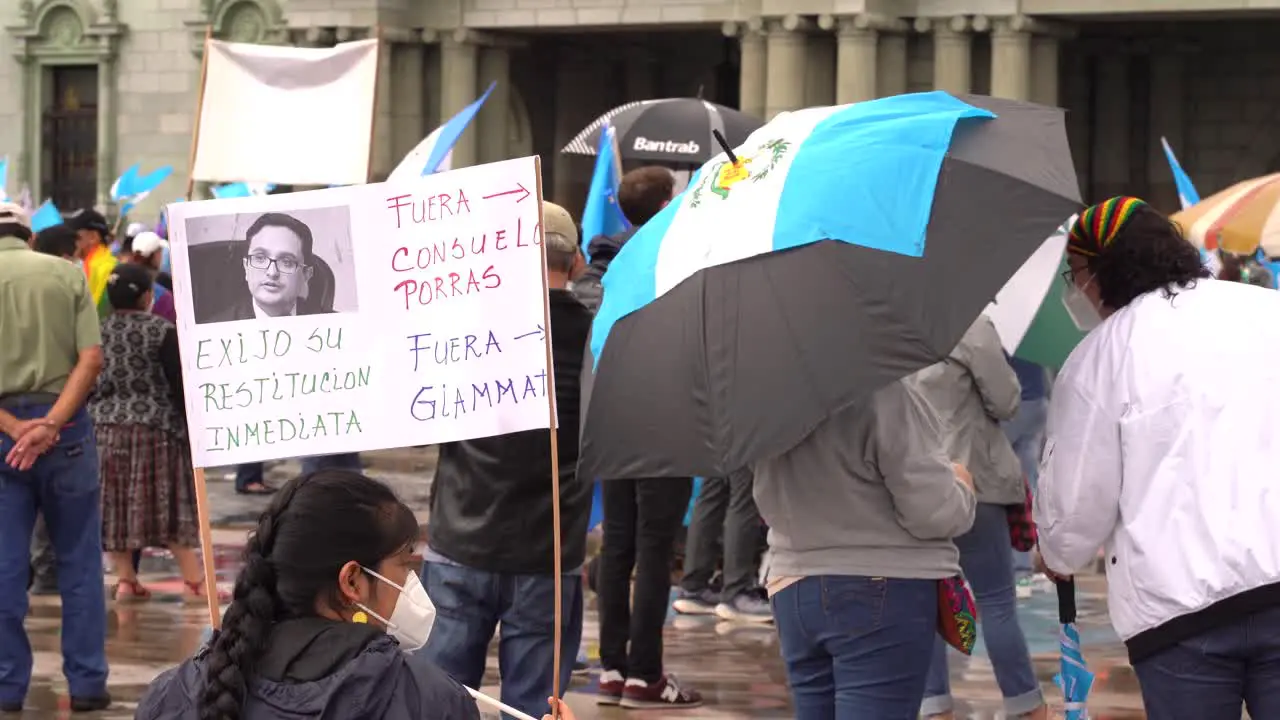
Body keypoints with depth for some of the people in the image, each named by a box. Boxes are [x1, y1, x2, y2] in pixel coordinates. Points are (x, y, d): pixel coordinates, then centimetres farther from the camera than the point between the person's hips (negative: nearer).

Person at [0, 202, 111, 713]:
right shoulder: (67, 274, 3)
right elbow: (91, 358, -8)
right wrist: (51, 424, -13)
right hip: (65, 422, 1)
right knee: (79, 560, 9)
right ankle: (86, 683, 10)